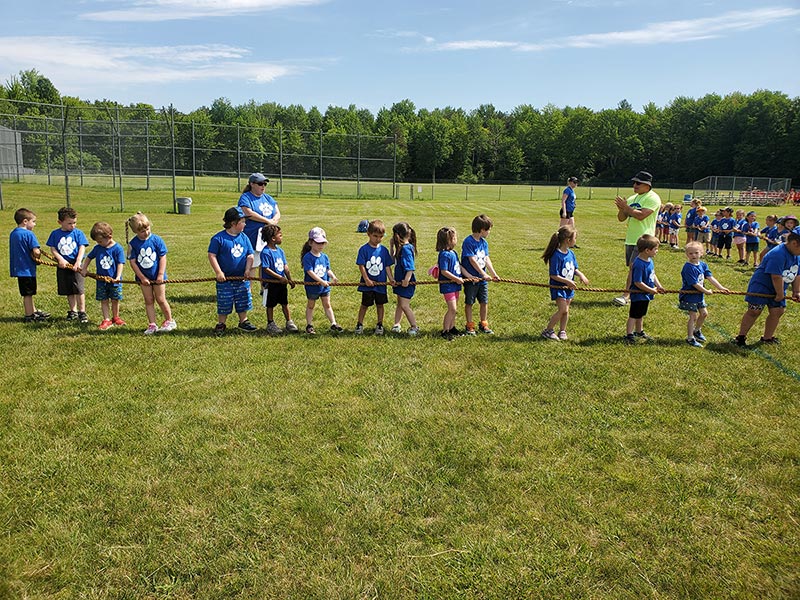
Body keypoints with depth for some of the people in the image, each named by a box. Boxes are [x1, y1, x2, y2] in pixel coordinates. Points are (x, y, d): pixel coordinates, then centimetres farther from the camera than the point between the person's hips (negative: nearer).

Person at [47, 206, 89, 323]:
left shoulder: (78, 233, -1)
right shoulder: (55, 234, 4)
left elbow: (82, 248, -6)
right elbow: (52, 249, 3)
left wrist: (78, 262, -18)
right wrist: (60, 259, -12)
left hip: (75, 266, -2)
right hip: (63, 266, 2)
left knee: (79, 289, -7)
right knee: (69, 291, 12)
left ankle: (82, 312, 2)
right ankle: (73, 311, 24)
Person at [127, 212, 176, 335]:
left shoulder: (156, 239, -10)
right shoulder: (133, 244, -8)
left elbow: (163, 257, -8)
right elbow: (132, 262, -5)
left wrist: (160, 275, -11)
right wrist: (142, 277, -8)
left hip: (157, 276, -2)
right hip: (143, 278, 2)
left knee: (160, 300, 3)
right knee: (148, 301, 9)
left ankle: (169, 321, 20)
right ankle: (152, 325, 16)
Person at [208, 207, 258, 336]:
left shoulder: (244, 238, 4)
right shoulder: (218, 238, -12)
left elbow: (250, 255, 8)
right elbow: (211, 255, -11)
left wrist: (247, 269, -6)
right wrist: (218, 272, -15)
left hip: (242, 278, 5)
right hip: (225, 279, -4)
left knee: (243, 302, 14)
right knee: (224, 304, 5)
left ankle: (243, 321, 29)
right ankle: (221, 324, 21)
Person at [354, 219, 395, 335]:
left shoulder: (383, 250, 1)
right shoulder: (364, 249, -9)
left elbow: (387, 266, 5)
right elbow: (361, 266, -10)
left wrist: (391, 278, -6)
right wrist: (367, 280, -15)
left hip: (381, 283, 2)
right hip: (367, 284, -2)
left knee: (380, 304, 12)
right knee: (365, 304, 8)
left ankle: (380, 325, 25)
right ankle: (359, 324, 22)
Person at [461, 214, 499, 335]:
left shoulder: (484, 243, 8)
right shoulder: (468, 242, -16)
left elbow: (486, 259, 7)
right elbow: (472, 260, -19)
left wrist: (493, 274, -4)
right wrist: (484, 274, -19)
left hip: (483, 279, 7)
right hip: (471, 278, -7)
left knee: (484, 302, 11)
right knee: (469, 302, 6)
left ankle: (483, 324, 25)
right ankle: (470, 326, 18)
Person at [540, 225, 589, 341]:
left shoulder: (571, 253, 4)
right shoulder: (557, 255, -21)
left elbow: (574, 268, 15)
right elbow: (553, 275, -20)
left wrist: (580, 275, -5)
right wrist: (568, 281, -21)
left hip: (569, 287, 7)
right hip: (558, 287, -7)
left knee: (566, 310, 11)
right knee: (562, 310, -11)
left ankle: (562, 331, 25)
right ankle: (548, 330, 3)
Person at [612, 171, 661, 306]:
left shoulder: (652, 198, -9)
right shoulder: (632, 198, 14)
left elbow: (641, 215, -23)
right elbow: (621, 219, 13)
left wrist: (626, 207, -17)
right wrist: (621, 208, -7)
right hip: (630, 238, 8)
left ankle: (625, 295, -16)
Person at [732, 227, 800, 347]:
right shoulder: (778, 254, -28)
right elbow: (776, 277, -28)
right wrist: (780, 294, -19)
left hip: (777, 288, 9)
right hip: (761, 286, -9)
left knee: (777, 311, 5)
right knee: (754, 311, -6)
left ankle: (767, 338, 18)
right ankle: (741, 337, 2)